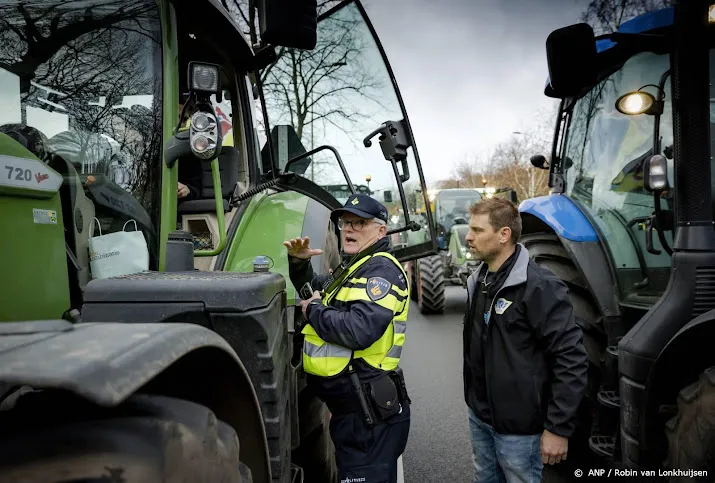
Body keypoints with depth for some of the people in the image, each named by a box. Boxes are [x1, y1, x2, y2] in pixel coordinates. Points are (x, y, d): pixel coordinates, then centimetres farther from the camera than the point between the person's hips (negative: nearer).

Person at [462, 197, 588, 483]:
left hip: (518, 425, -7)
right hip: (479, 416, 7)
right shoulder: (478, 281, 4)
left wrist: (558, 427, -20)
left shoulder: (539, 287, -20)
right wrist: (472, 398, 16)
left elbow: (571, 360, -21)